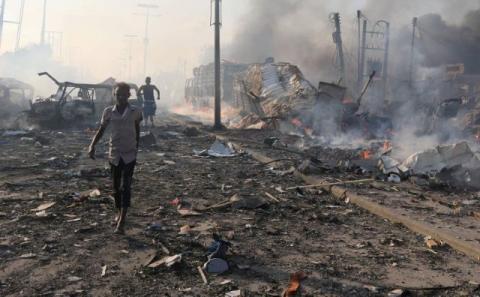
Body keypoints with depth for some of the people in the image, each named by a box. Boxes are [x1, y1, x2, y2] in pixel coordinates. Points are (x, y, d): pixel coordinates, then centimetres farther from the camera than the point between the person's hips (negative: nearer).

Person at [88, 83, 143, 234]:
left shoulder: (136, 112, -6)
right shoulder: (108, 112, -3)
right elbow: (101, 130, 4)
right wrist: (92, 145, -11)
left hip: (129, 154, -2)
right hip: (114, 154, 2)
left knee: (125, 187, -11)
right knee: (116, 187, 13)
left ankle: (122, 222, -14)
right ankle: (118, 212, 35)